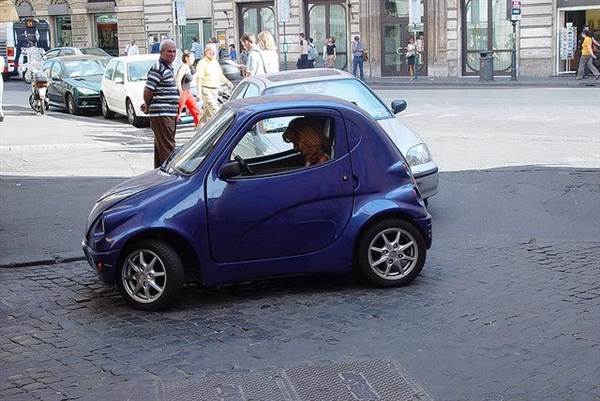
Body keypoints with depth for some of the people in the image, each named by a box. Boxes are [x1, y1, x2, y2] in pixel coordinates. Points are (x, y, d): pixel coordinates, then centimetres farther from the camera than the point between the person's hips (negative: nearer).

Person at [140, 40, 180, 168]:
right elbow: (148, 90, -16)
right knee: (167, 147, -11)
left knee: (160, 147, 16)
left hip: (170, 114, 10)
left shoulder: (169, 67, 18)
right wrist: (148, 106, -1)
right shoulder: (158, 69, -14)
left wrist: (147, 105, 17)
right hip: (162, 114, -10)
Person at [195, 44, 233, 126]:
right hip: (206, 90, -8)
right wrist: (199, 92, -23)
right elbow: (198, 78, -15)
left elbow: (220, 74, 28)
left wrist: (227, 81, 12)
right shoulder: (202, 63, -9)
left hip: (215, 90, 8)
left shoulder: (215, 62, 15)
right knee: (215, 110, -16)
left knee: (207, 111, 12)